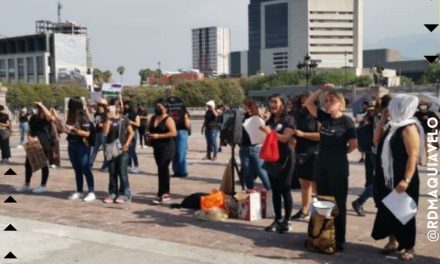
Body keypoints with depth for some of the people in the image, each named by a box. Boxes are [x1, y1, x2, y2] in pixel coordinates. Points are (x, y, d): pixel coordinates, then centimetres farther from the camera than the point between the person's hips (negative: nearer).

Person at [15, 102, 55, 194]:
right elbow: (30, 131, 15)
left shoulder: (46, 118, -7)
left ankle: (43, 186, 12)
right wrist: (29, 137, -7)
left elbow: (49, 115, -33)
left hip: (45, 145, -7)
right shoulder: (33, 118, 10)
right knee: (28, 163, 10)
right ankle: (26, 185, 22)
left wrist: (41, 105, -23)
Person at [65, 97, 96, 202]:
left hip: (82, 146, -7)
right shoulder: (71, 116, 7)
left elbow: (87, 133, -16)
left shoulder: (83, 117, -12)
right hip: (72, 145, 7)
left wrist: (74, 129, -20)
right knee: (77, 169, 12)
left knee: (85, 169, -5)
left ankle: (91, 193, -1)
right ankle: (79, 192, 20)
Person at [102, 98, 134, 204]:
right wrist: (108, 119, -13)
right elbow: (105, 132, -8)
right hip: (110, 149, 2)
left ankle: (124, 193, 3)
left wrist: (127, 144, -9)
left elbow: (131, 132, 4)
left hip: (122, 149, -2)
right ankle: (112, 193, 15)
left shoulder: (124, 119, 2)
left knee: (122, 172, -5)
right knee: (112, 173, 7)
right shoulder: (108, 119, 5)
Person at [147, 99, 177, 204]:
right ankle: (166, 193, 19)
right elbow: (149, 130, 23)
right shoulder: (153, 118, 12)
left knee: (162, 170, -10)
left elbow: (174, 133, -20)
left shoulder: (168, 119, -11)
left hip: (167, 148, -8)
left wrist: (158, 136, -22)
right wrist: (149, 135, -1)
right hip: (157, 148, 8)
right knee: (163, 170, 12)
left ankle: (161, 194, -7)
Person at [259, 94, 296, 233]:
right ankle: (277, 220, 16)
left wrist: (270, 132, -27)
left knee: (285, 190, -2)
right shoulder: (269, 121, 14)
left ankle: (287, 221, 7)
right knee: (275, 190, 8)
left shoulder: (289, 119, -5)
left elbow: (284, 138, -17)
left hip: (285, 158, -6)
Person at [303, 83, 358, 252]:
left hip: (338, 166, -5)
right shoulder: (324, 117, 5)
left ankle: (339, 240, 12)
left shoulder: (346, 121, -9)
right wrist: (321, 90, -3)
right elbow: (308, 103, 5)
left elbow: (354, 144, -8)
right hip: (321, 164, 5)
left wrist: (340, 152, 4)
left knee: (338, 203, 3)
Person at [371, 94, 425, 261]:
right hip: (387, 178, 8)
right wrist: (382, 121, 6)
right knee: (387, 210, 15)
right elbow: (377, 142, 14)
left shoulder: (409, 128, -16)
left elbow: (413, 156, -20)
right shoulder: (392, 125, 9)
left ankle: (408, 247, 15)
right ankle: (392, 241, 29)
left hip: (401, 179, -8)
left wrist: (406, 180, -27)